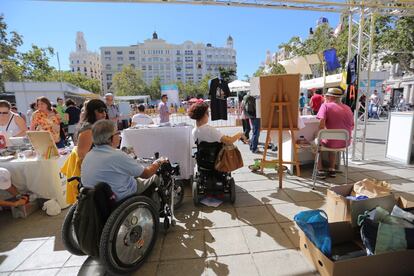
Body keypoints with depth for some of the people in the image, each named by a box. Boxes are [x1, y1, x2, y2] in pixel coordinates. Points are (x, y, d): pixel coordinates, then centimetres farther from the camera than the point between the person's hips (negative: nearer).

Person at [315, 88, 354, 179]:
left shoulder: (325, 105, -8)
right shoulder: (348, 108, 10)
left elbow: (322, 124, -21)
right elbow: (351, 127, 16)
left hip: (330, 142, -6)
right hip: (345, 143, 6)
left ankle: (320, 171, 21)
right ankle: (332, 169, 35)